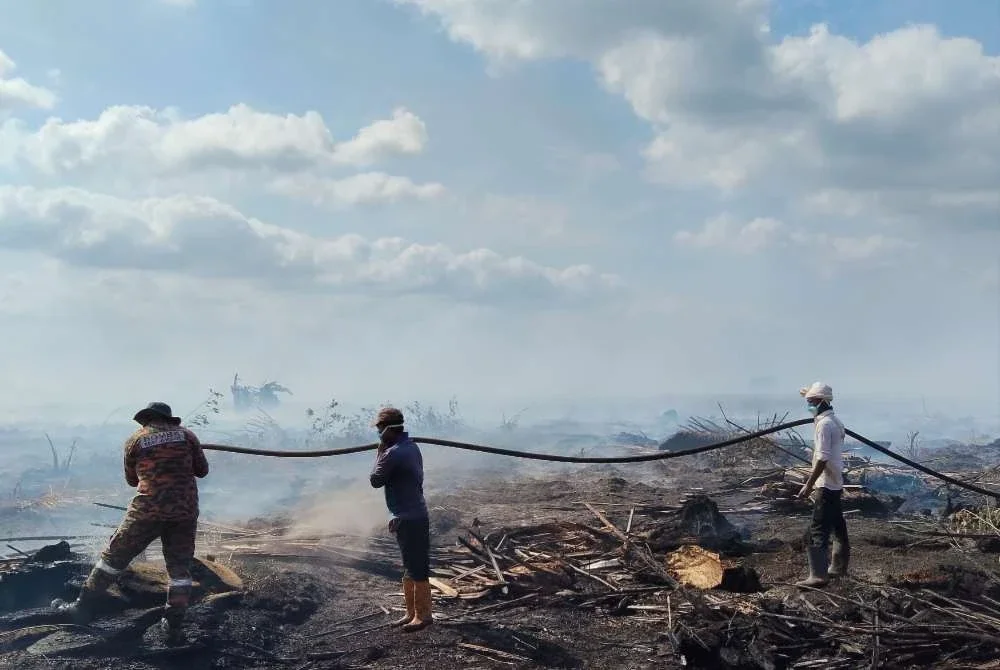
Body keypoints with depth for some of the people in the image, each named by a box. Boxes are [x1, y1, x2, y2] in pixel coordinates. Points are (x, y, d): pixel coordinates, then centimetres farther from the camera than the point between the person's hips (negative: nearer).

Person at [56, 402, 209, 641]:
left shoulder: (135, 439, 4)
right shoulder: (186, 435, 5)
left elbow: (132, 479, 14)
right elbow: (202, 470, 11)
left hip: (147, 510, -1)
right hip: (185, 511, 1)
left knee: (115, 556, 12)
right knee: (179, 568, 10)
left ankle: (83, 607, 19)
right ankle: (174, 626, 10)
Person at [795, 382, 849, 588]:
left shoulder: (824, 424, -17)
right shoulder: (835, 421, 12)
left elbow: (822, 458, -22)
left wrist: (808, 485, -21)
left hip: (826, 484, -10)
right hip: (836, 483, 10)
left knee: (818, 530, -11)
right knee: (837, 525, 18)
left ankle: (818, 575, -13)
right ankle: (839, 567, 29)